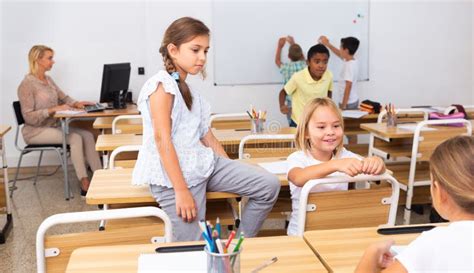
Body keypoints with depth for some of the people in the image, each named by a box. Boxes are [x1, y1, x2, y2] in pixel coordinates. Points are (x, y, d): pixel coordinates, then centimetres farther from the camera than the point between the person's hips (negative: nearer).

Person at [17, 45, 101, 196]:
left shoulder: (48, 79, 10)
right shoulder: (27, 84, -15)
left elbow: (64, 98, 15)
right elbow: (29, 117, -19)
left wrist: (77, 104, -7)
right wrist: (54, 109, -26)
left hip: (53, 126, 8)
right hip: (35, 131, -8)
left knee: (87, 135, -12)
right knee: (75, 138, -26)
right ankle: (85, 185, -21)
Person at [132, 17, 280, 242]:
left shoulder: (191, 92, 17)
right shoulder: (162, 85, -10)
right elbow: (162, 139, -18)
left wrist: (232, 171, 12)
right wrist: (182, 190, -22)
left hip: (203, 164, 8)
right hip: (174, 175, -8)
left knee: (269, 185, -2)